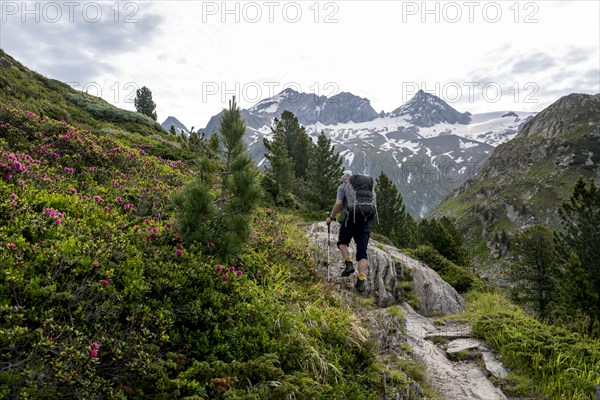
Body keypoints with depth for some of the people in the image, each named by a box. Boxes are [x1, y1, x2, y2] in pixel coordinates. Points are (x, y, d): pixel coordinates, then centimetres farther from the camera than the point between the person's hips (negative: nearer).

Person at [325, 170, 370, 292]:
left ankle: (349, 263, 0)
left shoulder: (343, 187, 7)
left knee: (342, 242, 21)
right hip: (366, 220, 4)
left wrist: (331, 217, 4)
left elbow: (338, 204, -6)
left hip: (351, 218, -4)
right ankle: (361, 281, -7)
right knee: (362, 252, 2)